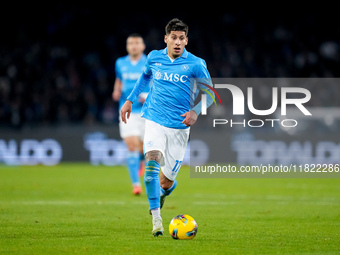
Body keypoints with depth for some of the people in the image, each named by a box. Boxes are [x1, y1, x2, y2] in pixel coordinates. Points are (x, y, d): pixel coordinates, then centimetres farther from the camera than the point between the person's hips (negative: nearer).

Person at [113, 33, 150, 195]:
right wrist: (117, 91, 4)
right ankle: (136, 184, -10)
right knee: (131, 145, -13)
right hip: (127, 110, 1)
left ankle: (141, 160, 45)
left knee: (142, 148, 6)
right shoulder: (120, 63, 7)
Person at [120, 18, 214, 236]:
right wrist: (130, 100, 23)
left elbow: (210, 93, 2)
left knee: (166, 181, 5)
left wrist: (196, 111, -15)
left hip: (179, 126, -1)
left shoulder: (195, 64, -5)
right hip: (155, 122, 1)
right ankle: (156, 220, -23)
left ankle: (166, 189, 46)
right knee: (151, 163, -25)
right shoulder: (154, 57, 3)